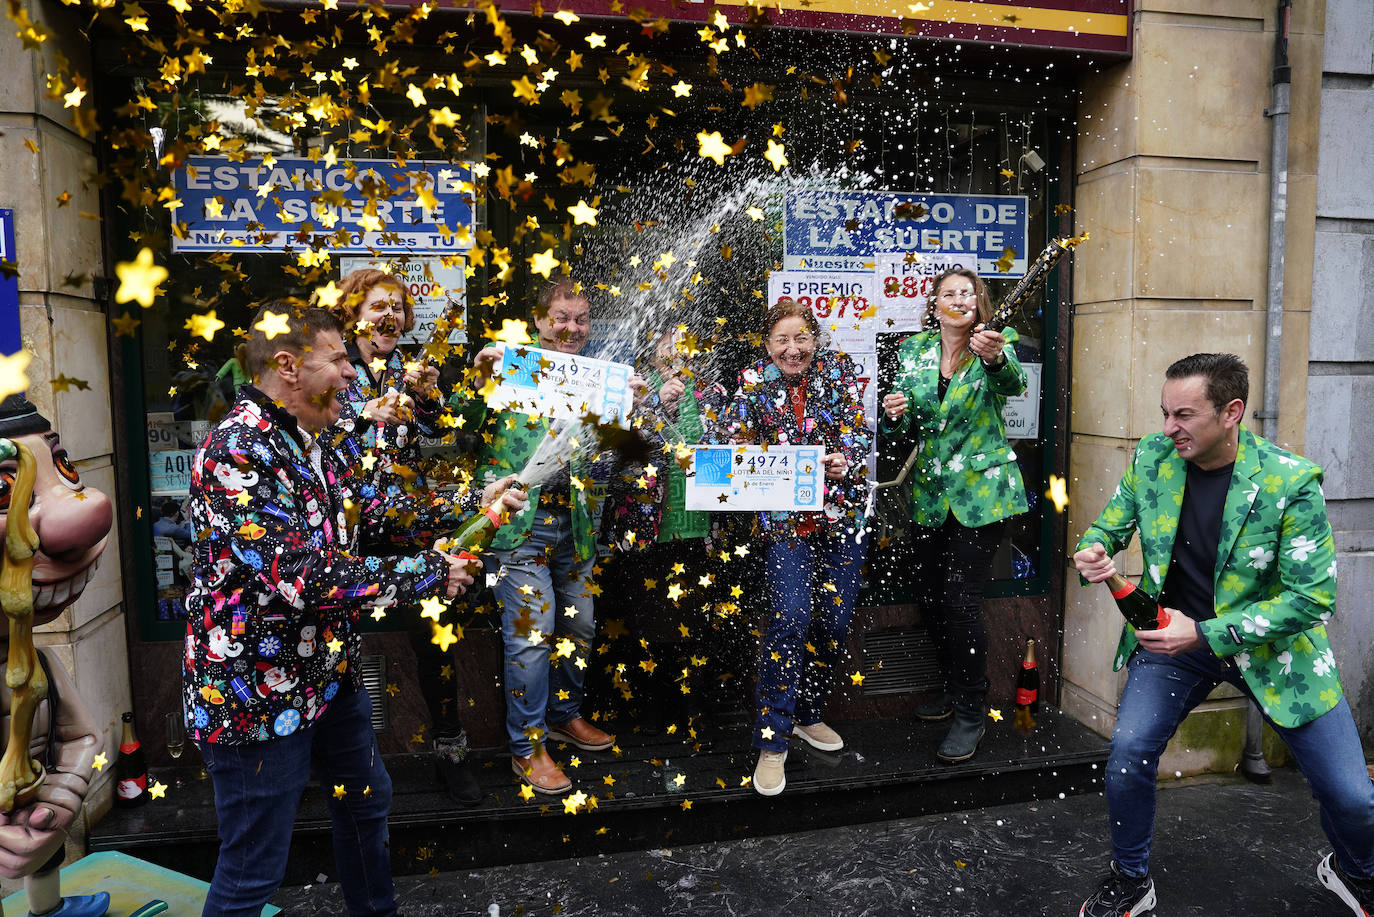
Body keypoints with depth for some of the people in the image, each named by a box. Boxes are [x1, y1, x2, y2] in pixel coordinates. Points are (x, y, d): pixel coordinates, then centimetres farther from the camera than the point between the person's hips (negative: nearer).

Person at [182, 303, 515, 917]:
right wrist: (430, 573, -24)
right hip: (258, 697, -10)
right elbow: (304, 577, -33)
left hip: (328, 674, 10)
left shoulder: (308, 440, 6)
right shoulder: (237, 450, -26)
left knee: (367, 799, 27)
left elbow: (365, 509, 13)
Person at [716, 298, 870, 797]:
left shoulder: (838, 370, 3)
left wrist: (846, 460, -24)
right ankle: (772, 742, -1)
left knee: (834, 620, 6)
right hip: (784, 517, -2)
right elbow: (732, 443, -4)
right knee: (790, 619, -13)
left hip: (842, 510, 2)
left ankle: (808, 714, 30)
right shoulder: (753, 382, 1)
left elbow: (858, 430, -4)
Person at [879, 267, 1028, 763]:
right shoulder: (913, 350, 6)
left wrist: (996, 358, -50)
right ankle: (955, 688, 33)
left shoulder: (995, 347, -6)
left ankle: (971, 714, 8)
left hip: (980, 489, -5)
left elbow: (1014, 383, -29)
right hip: (930, 492, 5)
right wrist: (894, 414, -14)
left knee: (961, 598, -8)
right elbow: (904, 430, 10)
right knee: (932, 596, 11)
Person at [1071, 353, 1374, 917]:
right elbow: (1110, 525, 5)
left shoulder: (1291, 482, -19)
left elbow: (1313, 596, -18)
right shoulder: (1152, 458, -9)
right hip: (1174, 634, 2)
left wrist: (1207, 634, -26)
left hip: (1272, 644, -2)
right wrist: (1094, 552, -20)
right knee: (1128, 754, -15)